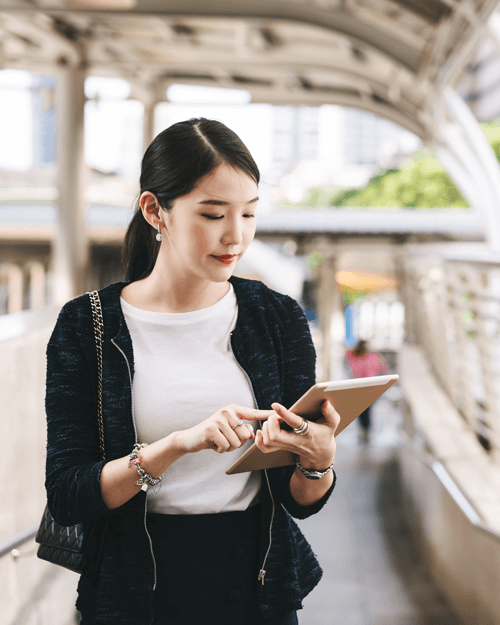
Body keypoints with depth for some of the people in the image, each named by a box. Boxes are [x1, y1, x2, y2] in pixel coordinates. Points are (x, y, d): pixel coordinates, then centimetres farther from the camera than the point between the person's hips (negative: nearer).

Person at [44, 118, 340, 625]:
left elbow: (301, 502, -2)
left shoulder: (279, 318, -3)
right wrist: (179, 443, -28)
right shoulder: (85, 327, -8)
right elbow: (65, 498, -15)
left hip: (257, 584, 2)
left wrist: (319, 460, -24)